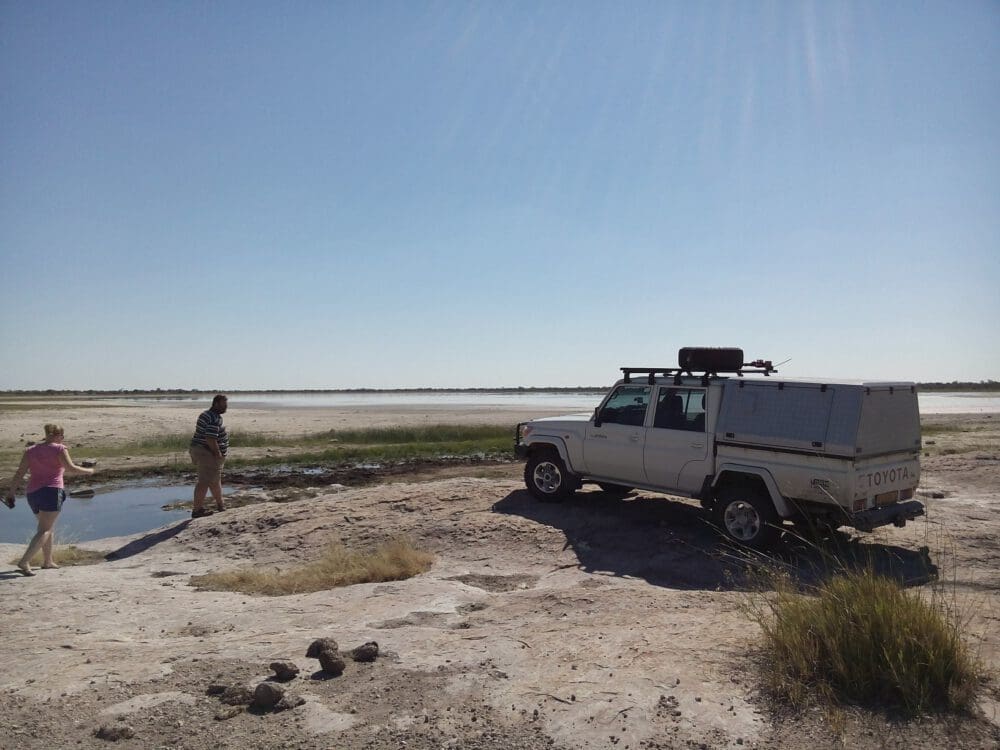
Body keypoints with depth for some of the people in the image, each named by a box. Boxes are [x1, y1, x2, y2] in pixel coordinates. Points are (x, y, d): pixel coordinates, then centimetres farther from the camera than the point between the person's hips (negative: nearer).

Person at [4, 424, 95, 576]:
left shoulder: (31, 450, 12)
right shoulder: (59, 449, -4)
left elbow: (19, 473, 6)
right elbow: (71, 468, -12)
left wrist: (11, 492, 6)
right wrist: (88, 471, 4)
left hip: (32, 493, 7)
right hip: (51, 492, -7)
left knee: (48, 527, 22)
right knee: (44, 530, -7)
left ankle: (47, 561, 29)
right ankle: (24, 562, -22)